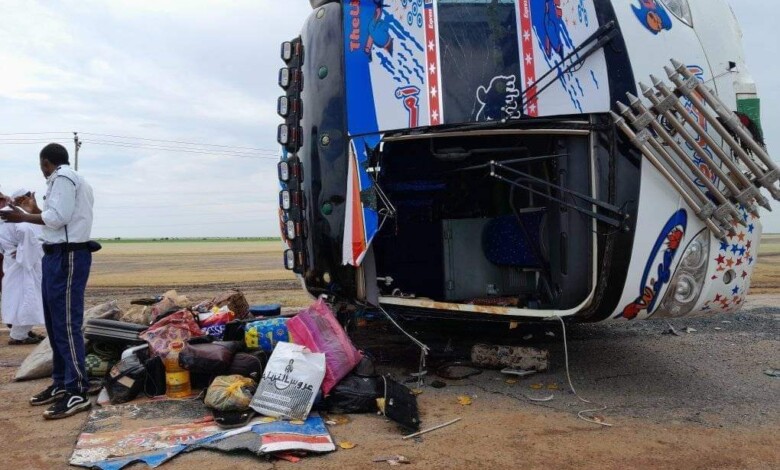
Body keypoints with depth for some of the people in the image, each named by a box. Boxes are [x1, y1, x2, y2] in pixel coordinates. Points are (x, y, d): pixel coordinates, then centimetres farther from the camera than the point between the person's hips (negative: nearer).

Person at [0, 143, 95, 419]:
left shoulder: (62, 177, -10)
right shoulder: (74, 180, 20)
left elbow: (58, 217, -18)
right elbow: (63, 217, 15)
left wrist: (23, 217, -6)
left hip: (67, 256, -11)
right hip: (59, 255, 11)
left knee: (66, 323, -11)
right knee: (55, 323, 14)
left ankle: (78, 392, -9)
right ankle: (61, 383, 22)